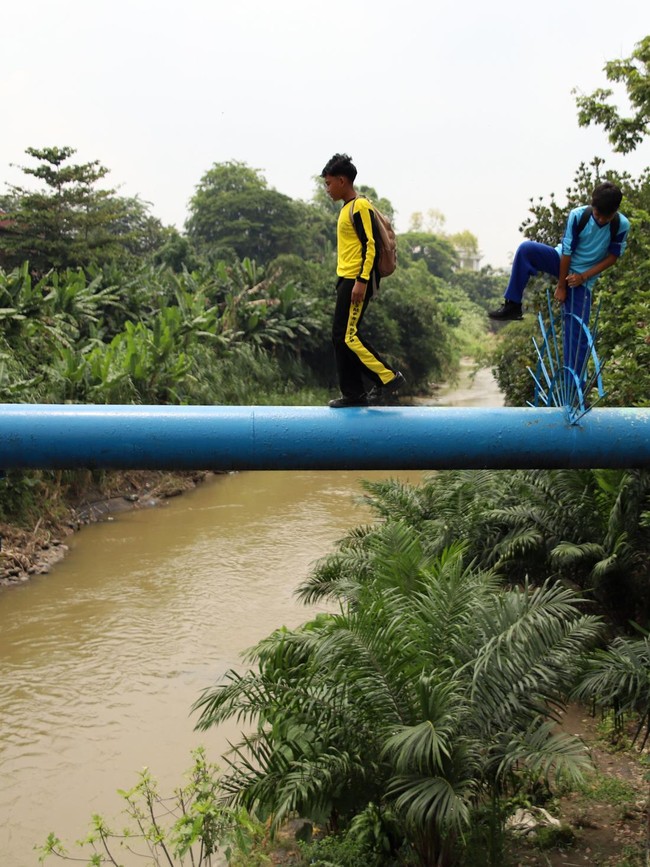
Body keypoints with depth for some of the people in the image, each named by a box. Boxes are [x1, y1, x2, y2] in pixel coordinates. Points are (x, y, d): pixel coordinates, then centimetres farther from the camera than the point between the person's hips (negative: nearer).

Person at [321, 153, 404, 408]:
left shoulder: (360, 206, -11)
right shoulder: (347, 208, 18)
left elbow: (370, 246, -18)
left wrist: (362, 280, -23)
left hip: (356, 281, -10)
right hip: (346, 280, 10)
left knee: (348, 336, -11)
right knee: (340, 337, 7)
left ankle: (388, 377, -4)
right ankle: (353, 393, 11)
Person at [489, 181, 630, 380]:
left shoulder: (622, 225, -18)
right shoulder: (578, 216, -21)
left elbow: (612, 257, -9)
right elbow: (567, 251, -16)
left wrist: (583, 276, -18)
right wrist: (560, 286, -13)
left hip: (583, 278, 0)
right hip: (562, 261, 1)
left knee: (578, 330, -10)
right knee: (526, 249, -28)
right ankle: (513, 306, -20)